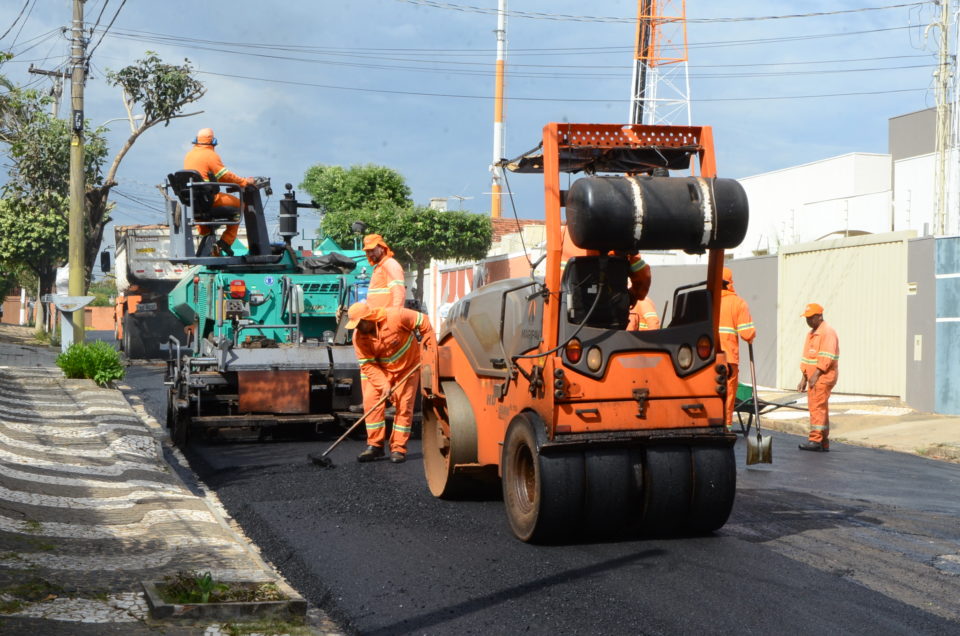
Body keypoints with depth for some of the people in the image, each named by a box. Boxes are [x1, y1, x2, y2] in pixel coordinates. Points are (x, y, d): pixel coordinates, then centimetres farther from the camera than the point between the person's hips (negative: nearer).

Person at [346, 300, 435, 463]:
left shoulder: (396, 316, -30)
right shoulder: (359, 337, -20)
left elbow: (422, 321, -18)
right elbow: (367, 364, -18)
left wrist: (431, 348, -19)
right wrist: (383, 384, -30)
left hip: (407, 366, -2)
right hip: (380, 370, 2)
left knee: (403, 406, -4)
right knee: (371, 402, -11)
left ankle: (398, 448, 4)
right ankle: (375, 445, -1)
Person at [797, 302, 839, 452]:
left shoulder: (827, 332, -10)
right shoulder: (811, 333, 20)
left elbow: (827, 357, -19)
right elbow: (806, 357, 23)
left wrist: (816, 375, -23)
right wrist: (804, 379, 20)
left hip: (824, 376, -10)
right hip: (814, 377, 10)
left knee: (817, 406, -14)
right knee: (821, 408, 10)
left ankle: (815, 439, -16)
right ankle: (824, 443, 13)